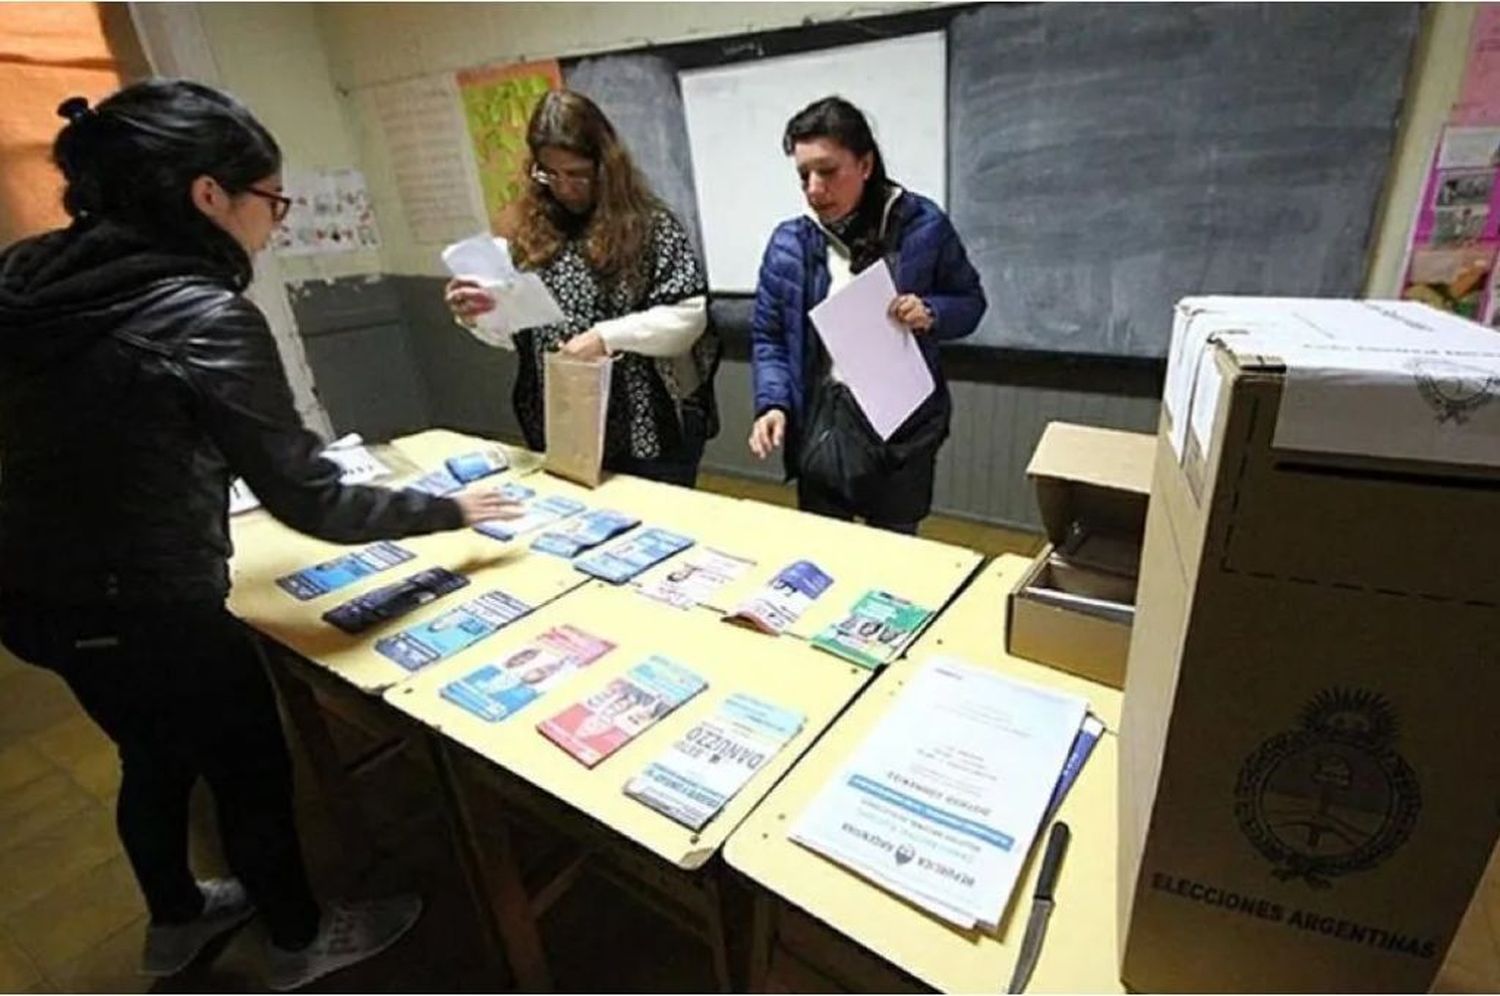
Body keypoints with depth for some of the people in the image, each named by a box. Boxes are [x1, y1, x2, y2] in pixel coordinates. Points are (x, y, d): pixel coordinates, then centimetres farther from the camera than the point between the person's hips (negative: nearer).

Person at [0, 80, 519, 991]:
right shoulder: (204, 317, -24)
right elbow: (311, 503, -22)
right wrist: (453, 511, -11)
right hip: (148, 610, -8)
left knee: (154, 756, 29)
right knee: (253, 774, 16)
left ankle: (177, 919, 55)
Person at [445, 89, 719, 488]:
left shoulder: (650, 225, -7)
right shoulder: (526, 228, 6)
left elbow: (689, 317, -13)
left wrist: (607, 336, -21)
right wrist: (480, 314, -7)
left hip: (651, 427, -4)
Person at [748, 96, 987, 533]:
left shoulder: (922, 226, -5)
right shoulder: (788, 243, -3)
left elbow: (970, 301, 6)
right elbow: (768, 336, 3)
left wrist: (932, 314, -15)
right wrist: (773, 403, -12)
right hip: (821, 424, 1)